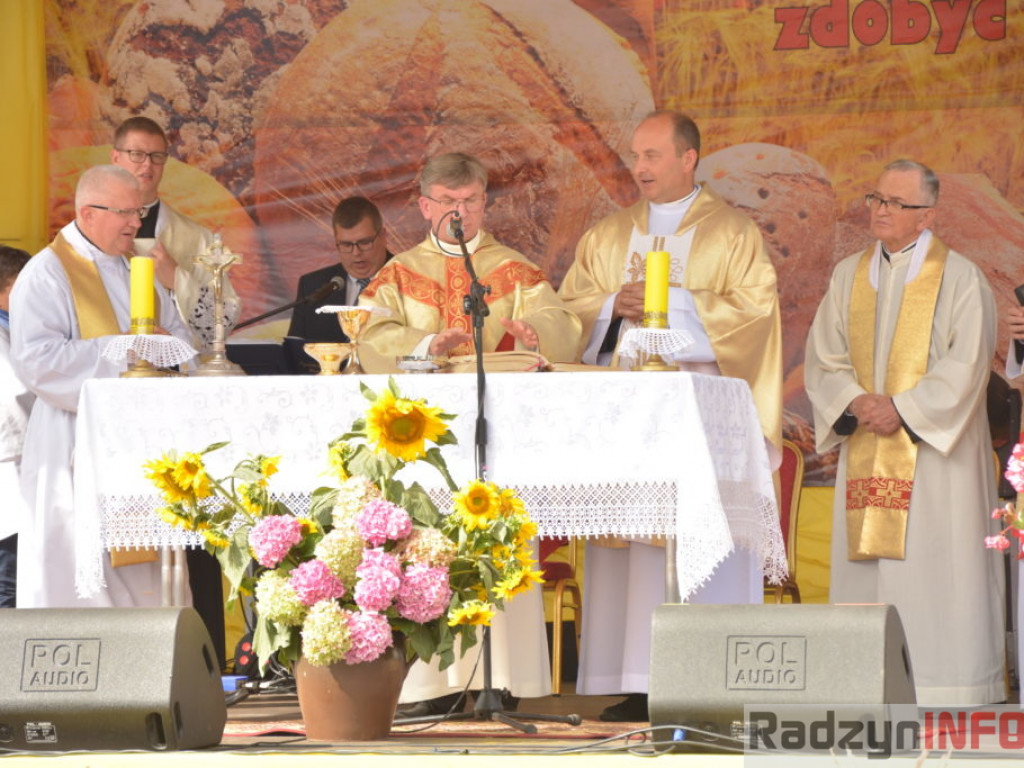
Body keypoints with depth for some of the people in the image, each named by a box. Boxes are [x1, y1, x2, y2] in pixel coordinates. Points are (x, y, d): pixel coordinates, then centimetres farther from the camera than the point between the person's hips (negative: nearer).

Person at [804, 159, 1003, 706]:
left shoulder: (960, 279, -2)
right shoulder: (849, 276, 14)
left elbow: (967, 364, -9)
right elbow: (822, 359, 10)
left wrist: (903, 409, -15)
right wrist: (855, 402, -8)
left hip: (933, 450, -5)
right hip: (865, 451, 5)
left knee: (934, 566, -8)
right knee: (866, 572, 2)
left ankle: (943, 691, -6)